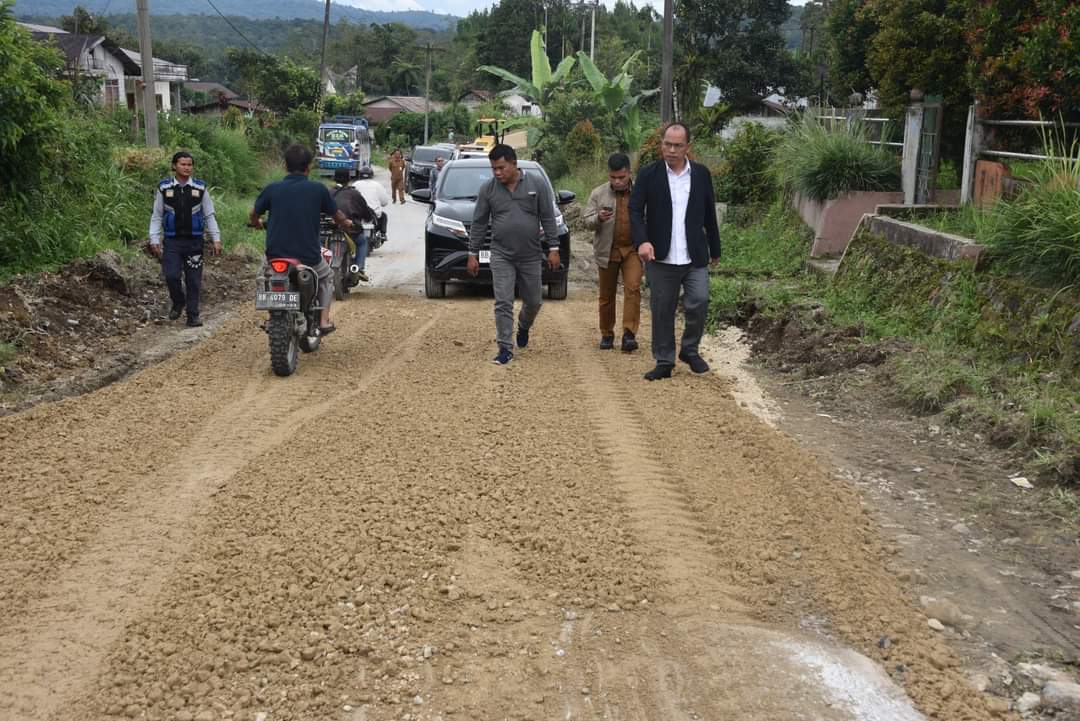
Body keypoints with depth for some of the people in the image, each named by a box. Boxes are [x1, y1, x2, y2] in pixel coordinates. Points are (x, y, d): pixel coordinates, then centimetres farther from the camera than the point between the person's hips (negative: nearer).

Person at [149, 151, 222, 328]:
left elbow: (209, 216, 8)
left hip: (194, 241, 1)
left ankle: (193, 316, 12)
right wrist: (154, 239, -1)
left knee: (194, 280, 2)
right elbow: (156, 216, 7)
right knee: (171, 276, -10)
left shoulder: (200, 188, 3)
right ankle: (178, 303, 18)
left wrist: (216, 239, 1)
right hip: (172, 241, 0)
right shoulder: (164, 188, 2)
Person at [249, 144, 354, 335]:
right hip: (309, 257, -1)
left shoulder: (272, 189, -3)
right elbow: (337, 216, 10)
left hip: (276, 255, 1)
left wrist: (257, 223, 38)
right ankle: (324, 320, 19)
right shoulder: (318, 189, -6)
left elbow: (254, 214, 14)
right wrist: (346, 224, 33)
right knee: (326, 277, 32)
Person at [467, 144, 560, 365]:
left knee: (534, 301, 12)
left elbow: (548, 218, -1)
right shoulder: (488, 189, 0)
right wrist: (473, 253, 3)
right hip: (501, 256, 0)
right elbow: (479, 223, 4)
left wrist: (553, 248, -5)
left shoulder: (537, 184, -3)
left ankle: (523, 327, 44)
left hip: (531, 256, 0)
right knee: (503, 304, -6)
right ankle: (505, 349, 1)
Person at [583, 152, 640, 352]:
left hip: (633, 249, -1)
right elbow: (586, 220, 0)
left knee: (632, 288, -17)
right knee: (606, 295, 8)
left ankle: (629, 334, -18)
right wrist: (598, 218, -21)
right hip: (608, 251, 1)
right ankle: (607, 334, 21)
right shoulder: (598, 193, 1)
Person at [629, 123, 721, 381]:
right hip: (660, 258, -1)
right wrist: (642, 241, -22)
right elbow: (635, 210, -5)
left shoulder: (701, 174, 6)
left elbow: (709, 214, 13)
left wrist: (715, 250, 17)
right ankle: (664, 362, 17)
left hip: (695, 257, 1)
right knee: (662, 312, 5)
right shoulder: (649, 174, 0)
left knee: (699, 303, -8)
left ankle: (690, 350, 16)